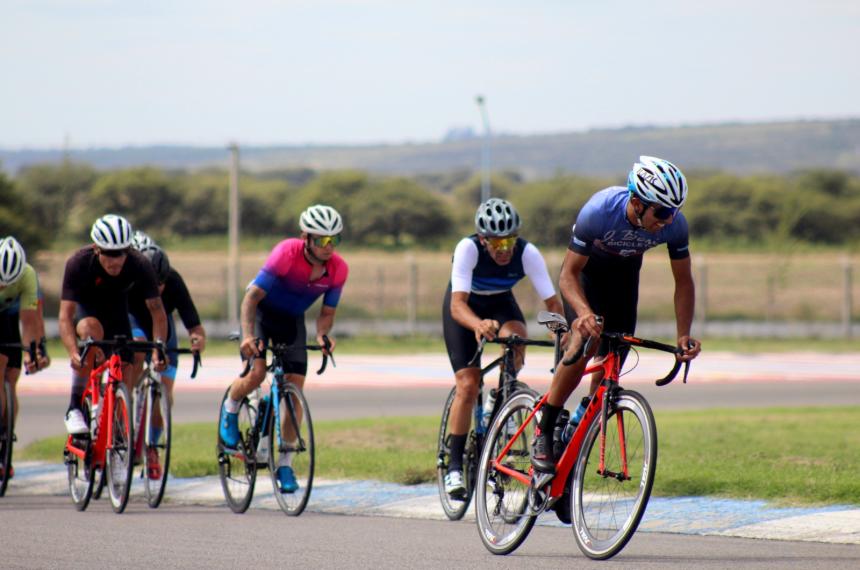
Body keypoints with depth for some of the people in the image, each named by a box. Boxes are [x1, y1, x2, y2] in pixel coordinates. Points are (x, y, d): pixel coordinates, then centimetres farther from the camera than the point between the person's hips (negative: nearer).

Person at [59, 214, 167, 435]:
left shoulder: (140, 266, -27)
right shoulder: (78, 263, -33)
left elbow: (157, 311, -20)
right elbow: (65, 315, -35)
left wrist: (158, 348, -34)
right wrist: (73, 354, -49)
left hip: (116, 310, 3)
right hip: (84, 309, -3)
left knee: (124, 378, -7)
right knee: (91, 330, -38)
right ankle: (75, 408, -30)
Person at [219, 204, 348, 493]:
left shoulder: (338, 269, -19)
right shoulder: (287, 253, -32)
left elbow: (327, 312, -8)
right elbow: (252, 297, -31)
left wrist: (322, 335, -30)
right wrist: (247, 335, -45)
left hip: (292, 320, 4)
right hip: (262, 310, -4)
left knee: (295, 389, -6)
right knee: (256, 373, -24)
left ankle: (285, 464, 4)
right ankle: (230, 410, 11)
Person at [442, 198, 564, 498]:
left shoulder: (527, 253, -30)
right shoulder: (468, 249, -35)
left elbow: (552, 302, -32)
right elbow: (457, 304, -44)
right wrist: (478, 325, -65)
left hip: (501, 304, 2)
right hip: (465, 307, -2)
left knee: (516, 338, -33)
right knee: (468, 385, -14)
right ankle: (454, 467, -4)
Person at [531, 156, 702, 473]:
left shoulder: (674, 225, -29)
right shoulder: (598, 211, -39)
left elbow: (683, 282, -14)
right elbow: (568, 274, -31)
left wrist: (684, 335, -26)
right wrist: (584, 312, -50)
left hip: (624, 274, 4)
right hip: (586, 269, -4)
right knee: (585, 340, -26)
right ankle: (543, 435, -18)